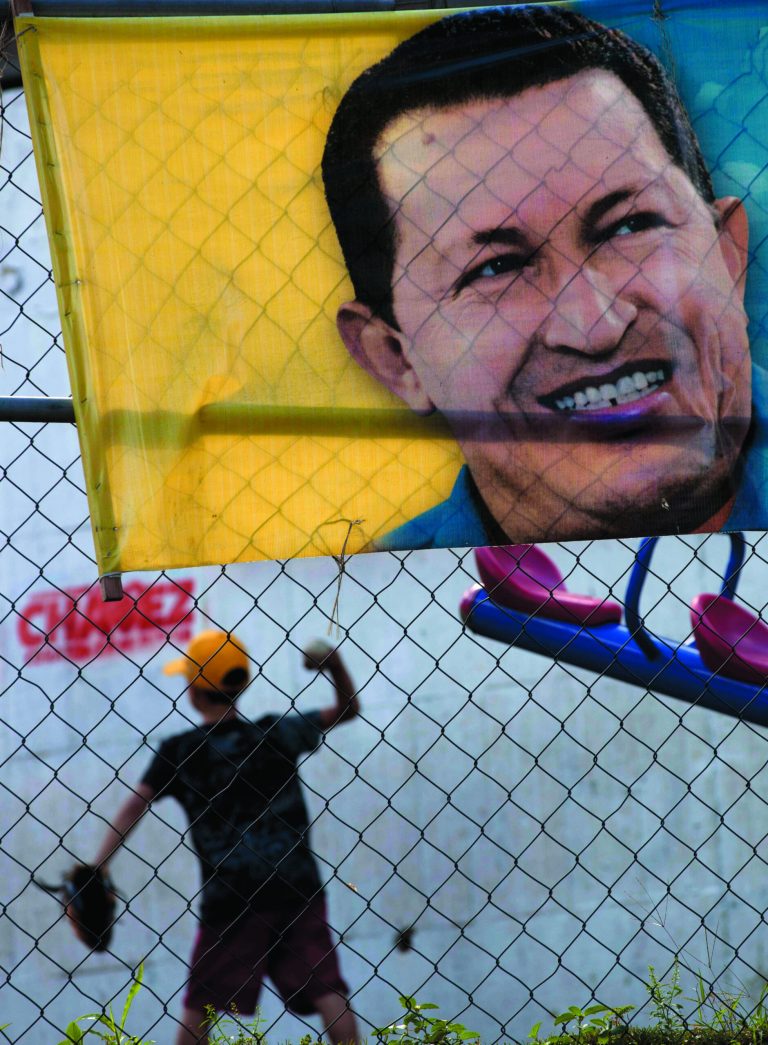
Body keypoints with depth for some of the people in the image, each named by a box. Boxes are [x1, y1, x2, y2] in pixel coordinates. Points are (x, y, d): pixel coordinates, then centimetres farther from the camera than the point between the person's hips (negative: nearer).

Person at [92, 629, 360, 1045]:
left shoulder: (178, 751, 2)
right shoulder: (277, 732, 6)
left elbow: (134, 806, -9)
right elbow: (348, 708, 15)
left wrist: (98, 867, -12)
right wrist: (334, 664, 1)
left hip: (228, 898, -1)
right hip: (296, 886, 1)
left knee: (199, 1006, 9)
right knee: (327, 989, -3)